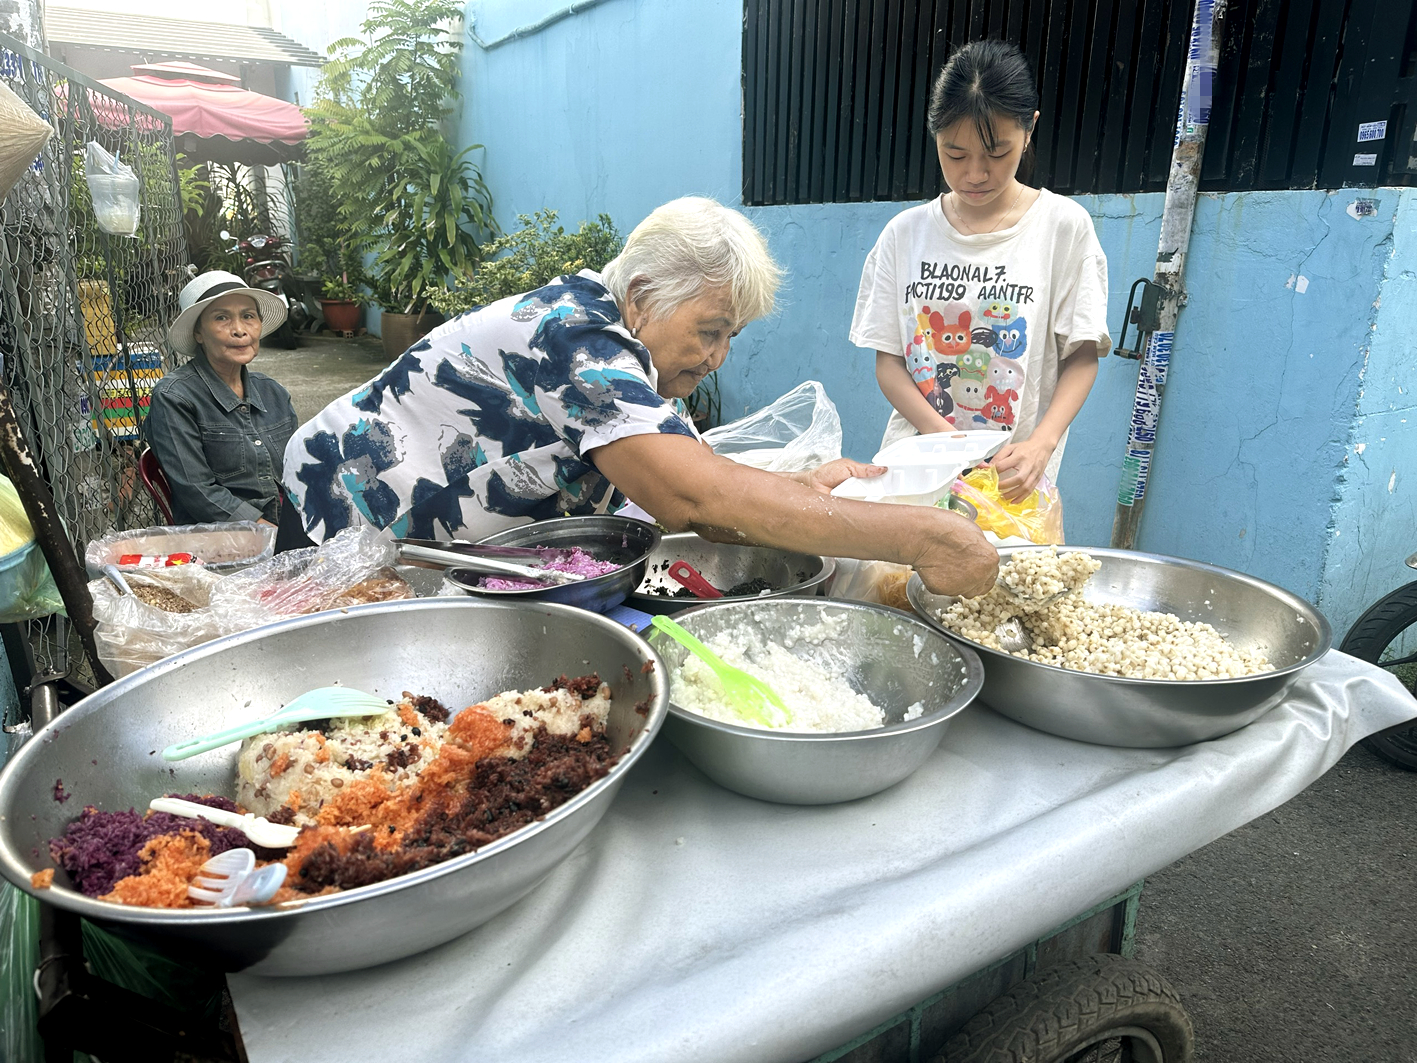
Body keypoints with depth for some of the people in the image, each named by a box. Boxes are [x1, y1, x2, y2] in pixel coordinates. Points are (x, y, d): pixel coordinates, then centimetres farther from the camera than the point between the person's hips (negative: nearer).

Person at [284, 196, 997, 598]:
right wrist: (916, 537, -42)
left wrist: (802, 492, -25)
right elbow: (698, 494, -42)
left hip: (456, 554, 8)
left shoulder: (619, 348, -1)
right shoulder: (576, 341, -30)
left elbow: (693, 507, -7)